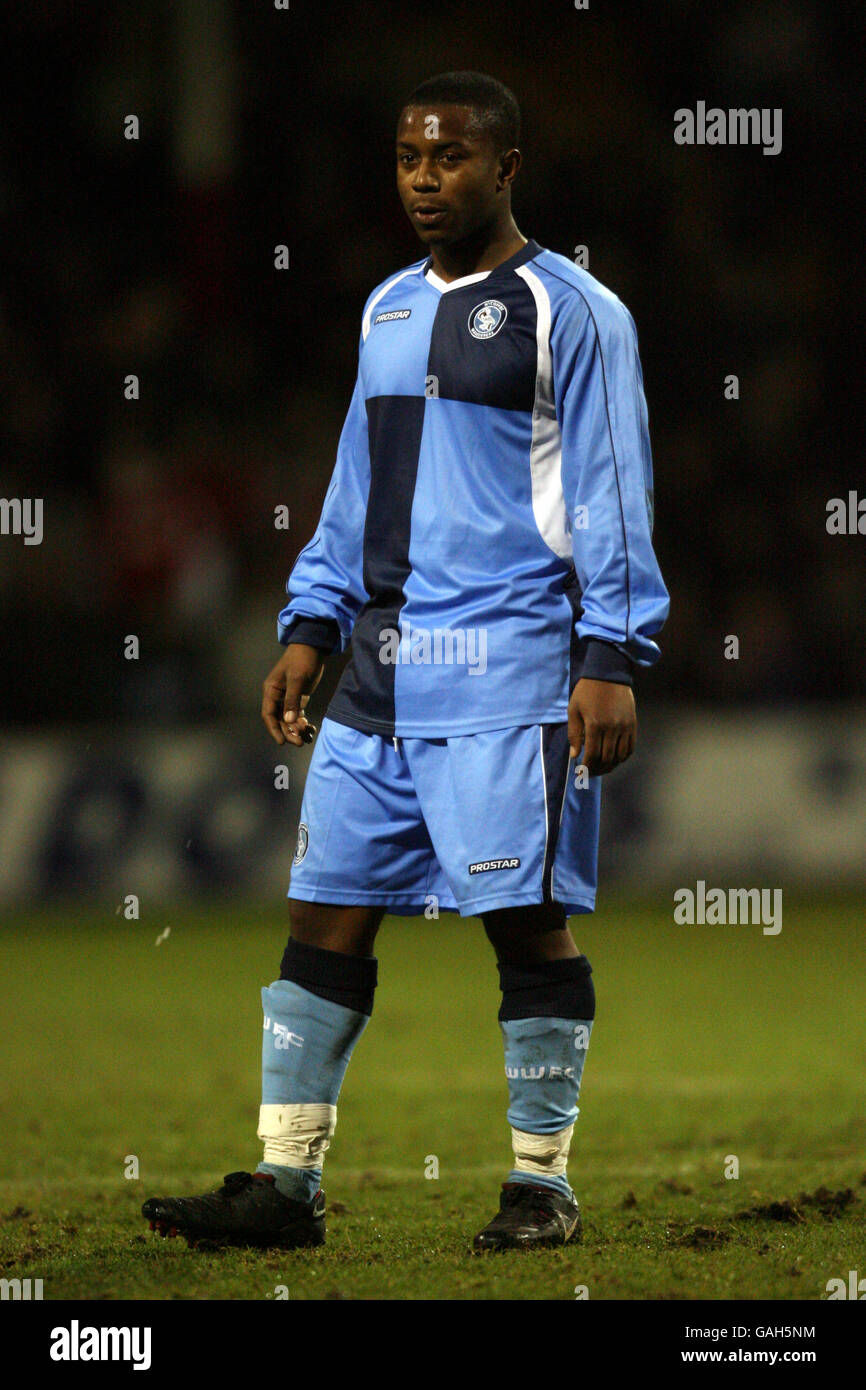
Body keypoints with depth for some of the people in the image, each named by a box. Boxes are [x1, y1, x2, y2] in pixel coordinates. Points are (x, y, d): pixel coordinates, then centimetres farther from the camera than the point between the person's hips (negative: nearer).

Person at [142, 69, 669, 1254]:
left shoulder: (568, 312, -3)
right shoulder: (388, 310, 18)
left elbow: (611, 496, -6)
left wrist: (611, 661, -12)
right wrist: (310, 629, 17)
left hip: (510, 668, -7)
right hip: (381, 671, 7)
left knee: (527, 919, -4)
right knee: (325, 912, 3)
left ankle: (544, 1187, 4)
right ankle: (286, 1186, 5)